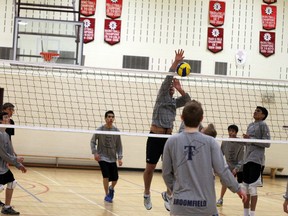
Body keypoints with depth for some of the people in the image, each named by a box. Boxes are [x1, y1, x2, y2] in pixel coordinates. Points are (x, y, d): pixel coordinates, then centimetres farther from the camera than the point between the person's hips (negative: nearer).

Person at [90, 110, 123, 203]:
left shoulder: (116, 131, -2)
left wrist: (120, 158, -3)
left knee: (115, 178, 1)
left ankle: (111, 188, 36)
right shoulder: (100, 129, -8)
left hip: (113, 158, 3)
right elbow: (93, 142, 0)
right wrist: (95, 153, -11)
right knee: (106, 175, -17)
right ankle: (107, 195, 2)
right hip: (102, 157, -3)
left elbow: (119, 145, 3)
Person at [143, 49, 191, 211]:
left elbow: (188, 100, 3)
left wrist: (180, 89, -8)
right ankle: (147, 194, 25)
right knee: (150, 168, 5)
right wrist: (176, 62, -19)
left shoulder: (175, 102, 16)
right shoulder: (162, 97, 2)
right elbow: (168, 78, -10)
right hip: (155, 136, -4)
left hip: (168, 138, 4)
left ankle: (168, 194, 13)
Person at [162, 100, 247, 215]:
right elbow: (222, 170, -6)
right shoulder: (210, 142, -6)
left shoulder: (171, 141, -2)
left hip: (180, 204, 1)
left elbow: (166, 173, 4)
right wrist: (238, 189, 9)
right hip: (205, 206, -1)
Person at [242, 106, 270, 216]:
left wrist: (251, 139, -14)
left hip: (256, 160, -7)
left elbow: (267, 143, -10)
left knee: (252, 188, -8)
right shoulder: (250, 125, 18)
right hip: (247, 159, 7)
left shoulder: (263, 125, -3)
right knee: (245, 187, 8)